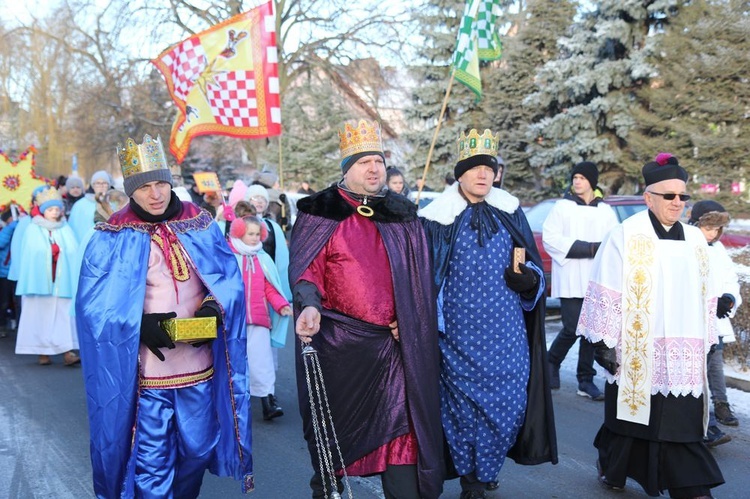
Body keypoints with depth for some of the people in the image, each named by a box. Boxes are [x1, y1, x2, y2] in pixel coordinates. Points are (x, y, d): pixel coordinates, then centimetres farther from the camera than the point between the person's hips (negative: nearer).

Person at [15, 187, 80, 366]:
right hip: (39, 281, -1)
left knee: (63, 314, -6)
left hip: (61, 282, 1)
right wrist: (31, 281, -6)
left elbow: (74, 255, 3)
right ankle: (42, 352, 9)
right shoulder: (33, 230, 5)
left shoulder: (65, 230, 9)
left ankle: (66, 351, -10)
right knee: (40, 314, 1)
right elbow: (28, 256, 1)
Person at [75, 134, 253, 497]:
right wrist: (140, 323, -22)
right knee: (152, 458, 4)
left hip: (200, 364, 4)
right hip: (145, 370, -3)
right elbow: (95, 302, -8)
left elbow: (229, 277, 6)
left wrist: (213, 308, -13)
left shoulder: (200, 224, 3)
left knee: (198, 448, 16)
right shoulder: (112, 238, -6)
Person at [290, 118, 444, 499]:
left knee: (399, 427, 1)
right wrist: (310, 306, -24)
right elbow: (307, 269, -5)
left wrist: (408, 321, 4)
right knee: (338, 427, 9)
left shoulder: (402, 215, 12)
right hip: (339, 341, -2)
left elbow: (419, 276, 15)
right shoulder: (321, 213, 1)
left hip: (393, 341, 3)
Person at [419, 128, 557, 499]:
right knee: (464, 404, 3)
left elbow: (533, 266, 14)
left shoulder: (510, 213, 7)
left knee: (509, 403, 4)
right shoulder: (438, 219, -2)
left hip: (506, 332, 3)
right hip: (460, 333, -3)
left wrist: (529, 279, -8)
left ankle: (486, 468, 30)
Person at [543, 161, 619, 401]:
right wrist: (589, 248, -13)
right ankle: (552, 362, 20)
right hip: (570, 280, -3)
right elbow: (550, 239, -8)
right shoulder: (562, 207, 2)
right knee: (572, 329, -7)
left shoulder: (606, 211, 10)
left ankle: (586, 380, 13)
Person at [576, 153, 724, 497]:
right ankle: (609, 465, 35)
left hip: (683, 354, 4)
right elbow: (605, 294, -8)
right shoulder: (625, 236, -7)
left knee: (683, 423, 1)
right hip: (636, 351, -3)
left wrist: (706, 343, 16)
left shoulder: (695, 240, 9)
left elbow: (706, 298, 16)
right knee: (630, 410, 11)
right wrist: (603, 342, -9)